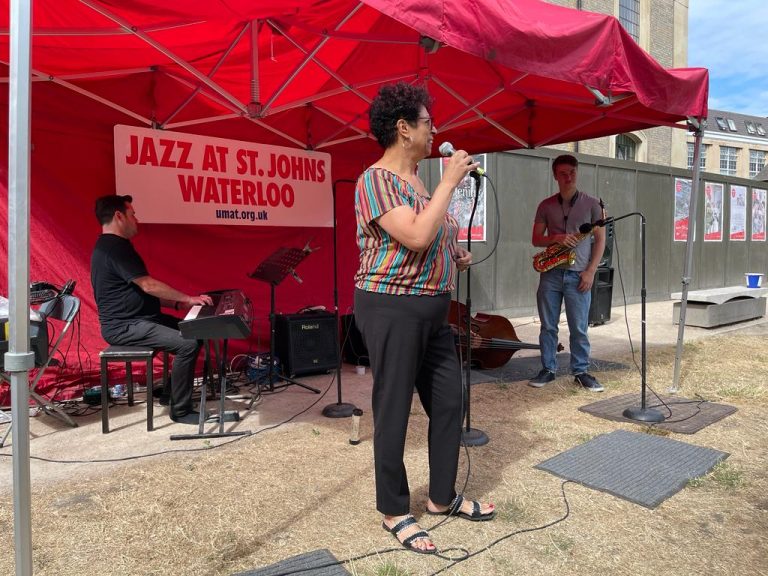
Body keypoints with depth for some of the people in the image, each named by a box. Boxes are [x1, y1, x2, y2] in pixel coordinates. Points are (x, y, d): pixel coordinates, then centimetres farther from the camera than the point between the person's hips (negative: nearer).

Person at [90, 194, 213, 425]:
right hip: (125, 326, -11)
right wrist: (188, 299, -15)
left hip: (135, 319, 11)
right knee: (188, 344, -23)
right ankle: (180, 410, -10)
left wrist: (177, 304, 9)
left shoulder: (113, 246, 17)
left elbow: (140, 290, 18)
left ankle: (171, 390, 17)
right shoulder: (115, 247, -17)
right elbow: (148, 285, -23)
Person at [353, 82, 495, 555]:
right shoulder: (377, 179, -14)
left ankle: (443, 497, 33)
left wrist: (457, 258, 8)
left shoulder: (422, 182, 14)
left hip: (434, 309, 9)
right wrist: (450, 181, -17)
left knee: (449, 404, 15)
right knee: (394, 412, 4)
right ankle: (394, 511, 23)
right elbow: (416, 237, -28)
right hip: (392, 309, -9)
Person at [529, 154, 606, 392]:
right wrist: (556, 238, -14)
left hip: (578, 275, -2)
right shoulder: (546, 206, 7)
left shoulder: (591, 204, 4)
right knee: (548, 326, 7)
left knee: (579, 328, 2)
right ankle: (548, 369, 18)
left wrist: (591, 271, -6)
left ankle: (581, 372, 16)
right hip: (551, 273, 2)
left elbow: (600, 240, 3)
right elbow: (536, 239, 6)